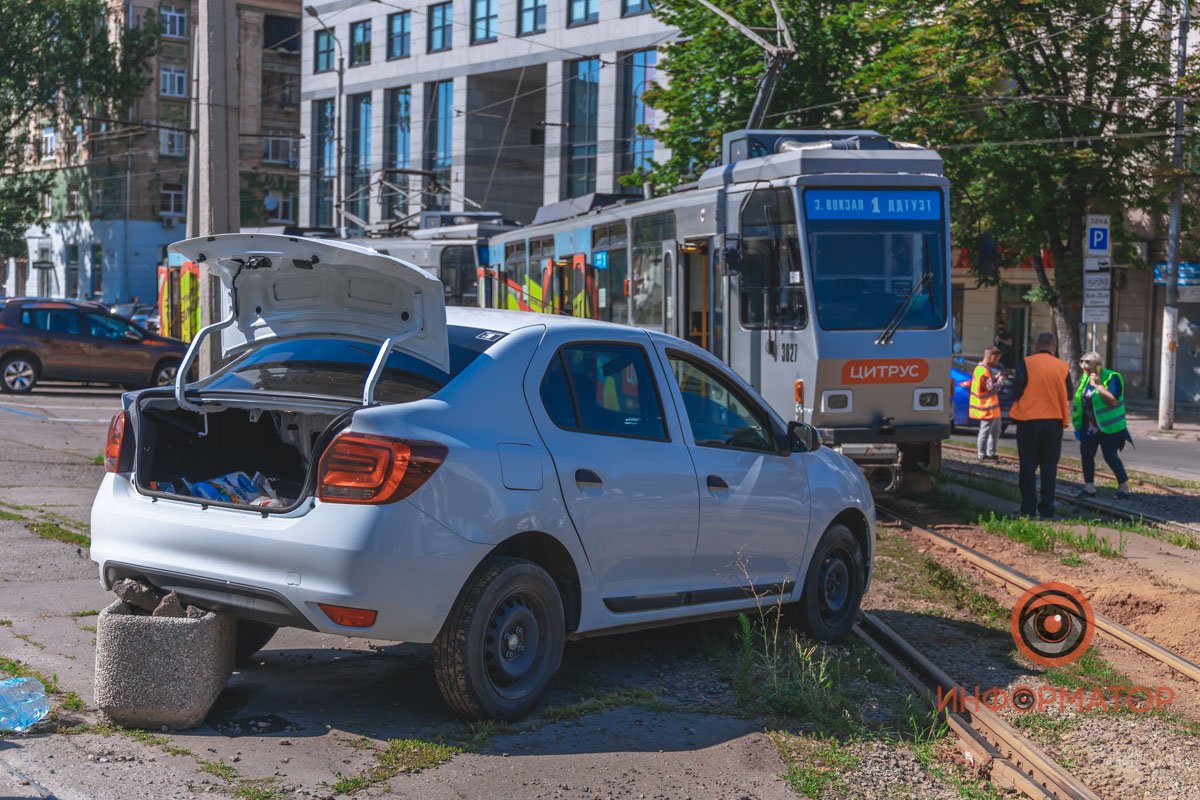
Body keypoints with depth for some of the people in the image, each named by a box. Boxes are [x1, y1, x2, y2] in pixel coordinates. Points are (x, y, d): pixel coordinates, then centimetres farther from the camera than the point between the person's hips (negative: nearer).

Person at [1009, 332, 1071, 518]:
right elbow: (1068, 394, 9)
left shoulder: (1026, 363, -6)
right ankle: (1047, 509, 7)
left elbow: (1016, 390, -6)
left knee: (1028, 465, 5)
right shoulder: (1062, 367, 2)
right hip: (1054, 421, 2)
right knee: (1049, 466, 8)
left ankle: (1028, 509, 5)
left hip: (1029, 419, -2)